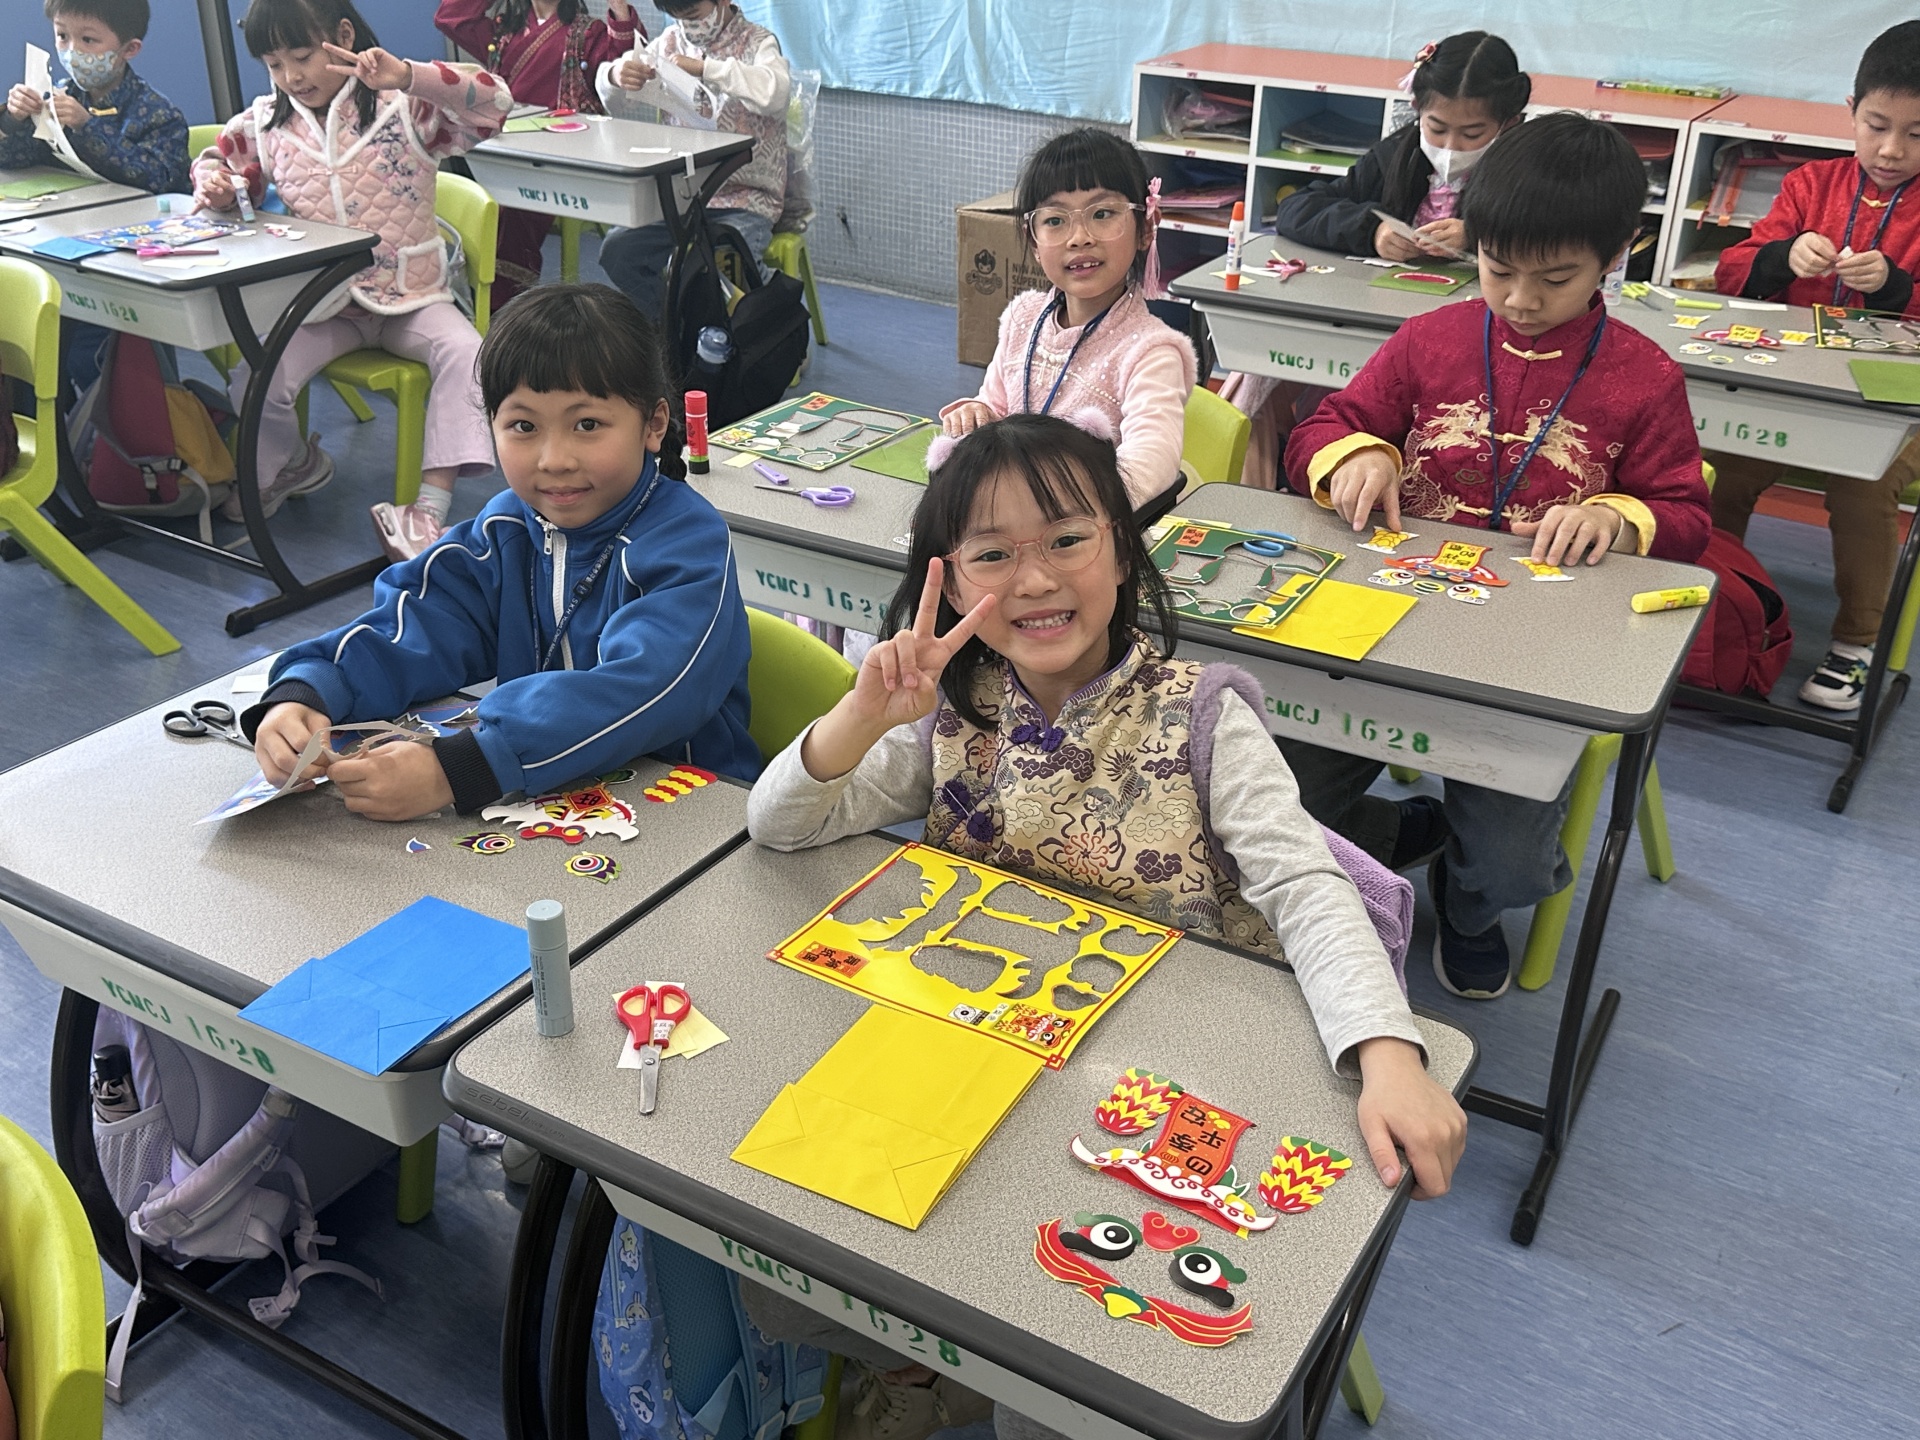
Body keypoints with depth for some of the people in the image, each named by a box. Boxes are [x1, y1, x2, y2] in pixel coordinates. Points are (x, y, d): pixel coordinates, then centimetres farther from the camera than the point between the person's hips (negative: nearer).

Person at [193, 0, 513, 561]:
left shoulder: (404, 107, -8)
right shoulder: (266, 123, 6)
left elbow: (492, 102, -21)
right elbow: (218, 159, 21)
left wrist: (407, 75, -35)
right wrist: (214, 185, -5)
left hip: (410, 296, -2)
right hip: (320, 303, 3)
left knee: (466, 354, -31)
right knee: (253, 385, -17)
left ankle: (427, 509, -30)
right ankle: (294, 463, 20)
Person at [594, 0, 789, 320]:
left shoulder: (756, 43, -5)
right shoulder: (672, 41, 9)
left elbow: (776, 92, -28)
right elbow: (610, 94, 12)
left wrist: (705, 67, -31)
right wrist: (615, 75, -13)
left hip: (744, 200, -6)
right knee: (616, 251, -13)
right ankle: (671, 338, 5)